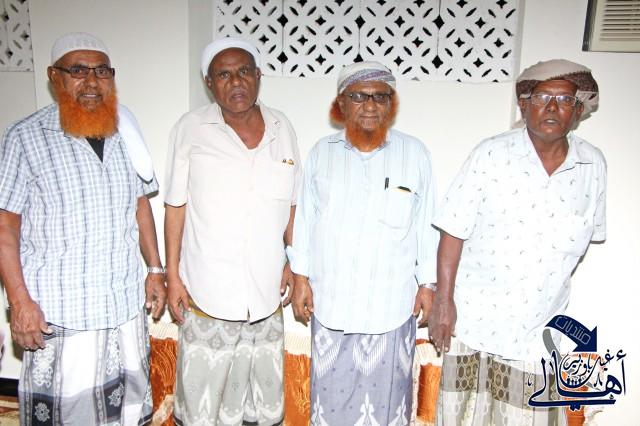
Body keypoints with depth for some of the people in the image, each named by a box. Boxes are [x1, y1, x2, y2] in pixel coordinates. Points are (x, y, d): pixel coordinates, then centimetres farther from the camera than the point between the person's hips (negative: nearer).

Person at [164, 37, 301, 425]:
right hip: (207, 293, -2)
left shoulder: (282, 128, 3)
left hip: (266, 292, 3)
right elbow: (176, 207, -2)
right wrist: (173, 275, -2)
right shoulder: (191, 129, -5)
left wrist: (293, 262, 7)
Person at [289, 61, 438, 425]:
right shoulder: (322, 152, 2)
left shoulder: (415, 153, -2)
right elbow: (305, 219, 5)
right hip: (330, 299, 2)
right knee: (331, 389, 15)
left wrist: (428, 283, 2)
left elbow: (426, 224, 1)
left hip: (390, 302, -1)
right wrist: (301, 277, 4)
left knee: (385, 393, 13)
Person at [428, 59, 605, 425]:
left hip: (536, 329, 2)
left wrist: (555, 285, 11)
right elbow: (454, 231, -11)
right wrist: (444, 299, -12)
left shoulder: (593, 165, -2)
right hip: (473, 317, -2)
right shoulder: (491, 154, -11)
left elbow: (588, 233, 10)